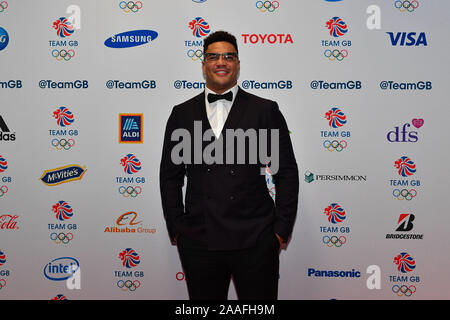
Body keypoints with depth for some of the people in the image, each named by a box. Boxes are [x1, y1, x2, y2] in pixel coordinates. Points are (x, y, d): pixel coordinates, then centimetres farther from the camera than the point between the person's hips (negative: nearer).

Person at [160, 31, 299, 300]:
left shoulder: (265, 110, 3)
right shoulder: (182, 114, 9)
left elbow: (286, 173, 3)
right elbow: (170, 175, 11)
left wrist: (281, 229, -2)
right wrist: (176, 230, 5)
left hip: (255, 240, -1)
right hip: (198, 242, 2)